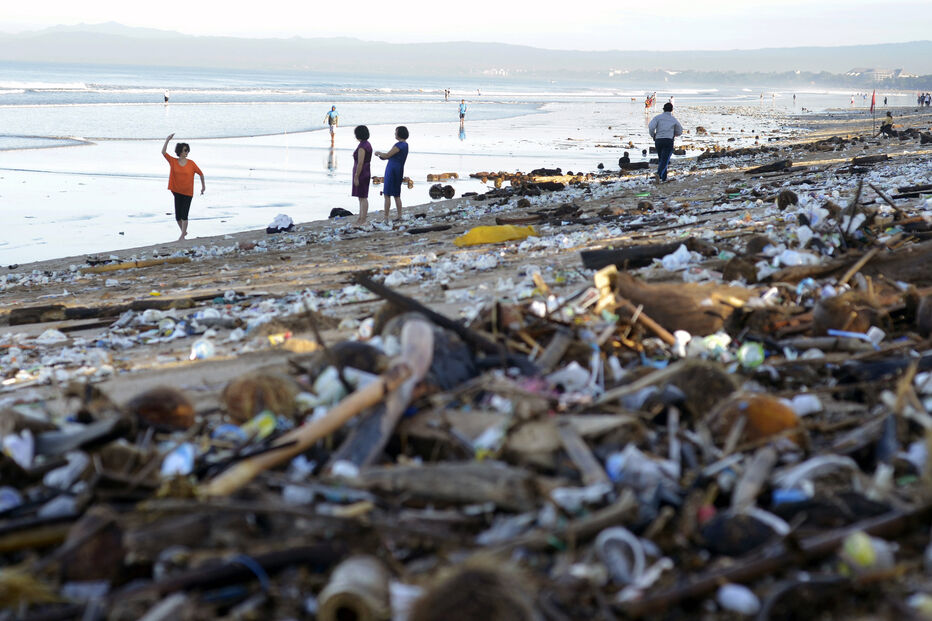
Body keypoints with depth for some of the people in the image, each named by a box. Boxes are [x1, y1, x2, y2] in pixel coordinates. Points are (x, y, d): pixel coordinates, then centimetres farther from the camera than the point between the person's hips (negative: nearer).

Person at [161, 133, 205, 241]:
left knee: (184, 215, -5)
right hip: (177, 192, 2)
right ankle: (184, 232, 30)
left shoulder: (191, 163, -6)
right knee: (178, 216, 6)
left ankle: (182, 236, 6)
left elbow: (201, 173, 5)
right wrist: (167, 140, -18)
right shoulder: (173, 161, -3)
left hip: (188, 193, -2)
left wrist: (203, 185, 8)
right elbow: (163, 152, -11)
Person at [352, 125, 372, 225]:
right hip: (366, 173, 10)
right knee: (361, 197, 14)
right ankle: (360, 217, 20)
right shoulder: (367, 144, 10)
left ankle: (363, 220, 0)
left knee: (363, 198, -4)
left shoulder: (362, 147, -20)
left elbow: (360, 163, -23)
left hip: (361, 175, -10)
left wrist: (356, 177, -20)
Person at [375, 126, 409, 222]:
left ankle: (386, 218, -7)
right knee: (397, 195, 16)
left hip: (392, 171, -9)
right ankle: (399, 216, 17)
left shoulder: (399, 145, -18)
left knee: (387, 195, -6)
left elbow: (387, 155, -15)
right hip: (399, 171, 10)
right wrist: (382, 155, 12)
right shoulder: (405, 144, 13)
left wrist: (379, 152, 2)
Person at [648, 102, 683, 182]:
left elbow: (651, 127, -11)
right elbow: (679, 132, 18)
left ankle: (664, 177, 19)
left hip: (658, 140, 2)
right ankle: (659, 173, -34)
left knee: (661, 159, 18)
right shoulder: (674, 119, 9)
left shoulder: (658, 117, 5)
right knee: (664, 160, -9)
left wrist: (653, 135, 6)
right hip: (669, 141, -2)